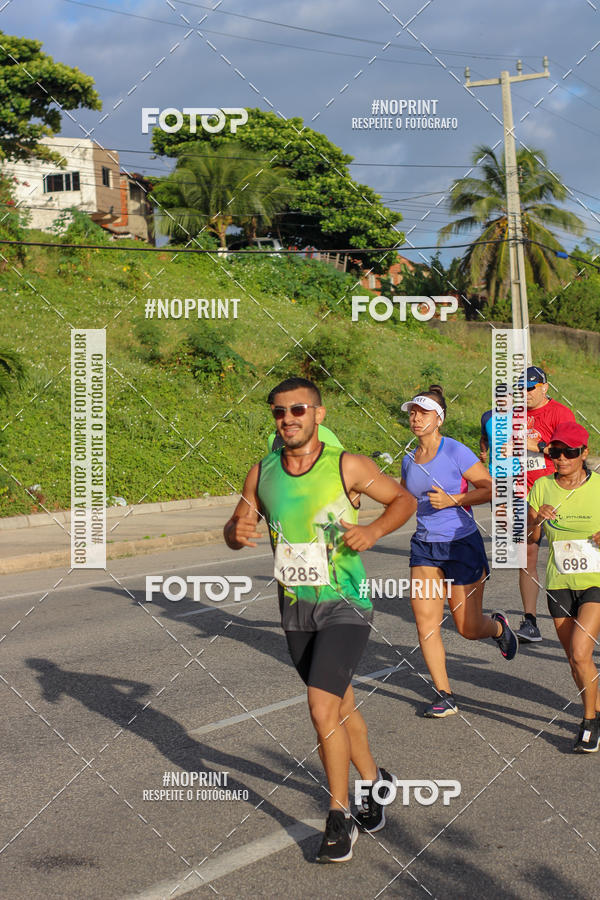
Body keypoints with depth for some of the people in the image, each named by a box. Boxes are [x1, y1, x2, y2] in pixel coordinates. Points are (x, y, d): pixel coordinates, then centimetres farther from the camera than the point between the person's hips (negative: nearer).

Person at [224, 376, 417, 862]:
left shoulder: (347, 466, -11)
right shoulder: (262, 474, 0)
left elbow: (405, 499, 0)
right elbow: (236, 526, 10)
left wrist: (374, 530, -19)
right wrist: (236, 532, -14)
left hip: (345, 605, -5)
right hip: (296, 607, 5)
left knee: (322, 708, -16)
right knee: (340, 705, 18)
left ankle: (339, 817, -1)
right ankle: (373, 781, 42)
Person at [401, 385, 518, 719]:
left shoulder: (455, 451, -12)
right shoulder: (410, 460, 6)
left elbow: (491, 488, -12)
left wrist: (452, 500, -19)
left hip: (462, 544, -5)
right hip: (424, 545, 5)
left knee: (469, 629, 3)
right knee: (425, 623, -7)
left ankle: (498, 626, 40)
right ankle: (445, 696, 2)